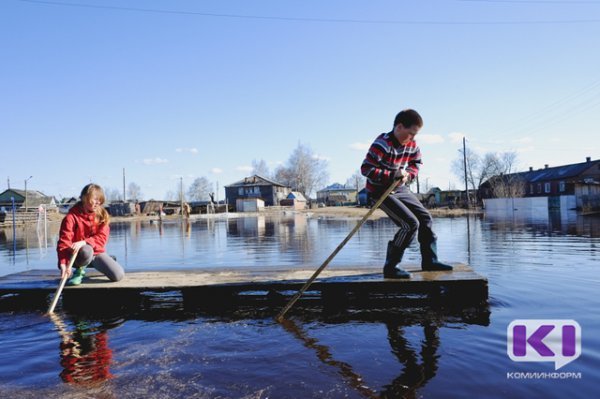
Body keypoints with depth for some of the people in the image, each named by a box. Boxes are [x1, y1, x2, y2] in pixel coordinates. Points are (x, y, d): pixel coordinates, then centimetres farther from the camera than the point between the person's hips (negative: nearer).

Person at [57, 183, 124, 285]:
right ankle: (79, 270, -6)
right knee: (86, 251, -41)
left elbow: (102, 238, -13)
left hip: (97, 252, 4)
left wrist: (84, 242, -33)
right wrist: (64, 263, -36)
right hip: (78, 254, -4)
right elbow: (64, 241, -22)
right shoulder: (72, 216, -14)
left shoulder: (102, 215, -3)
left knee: (118, 275, -15)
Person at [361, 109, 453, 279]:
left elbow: (416, 163, 15)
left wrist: (408, 174, -8)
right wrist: (393, 175, -31)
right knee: (411, 223, -19)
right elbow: (366, 168, -28)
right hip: (381, 192, -9)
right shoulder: (382, 144, -24)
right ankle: (390, 267, -10)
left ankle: (430, 261, 24)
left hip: (401, 189, 9)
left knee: (425, 218, 10)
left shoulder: (412, 145, -1)